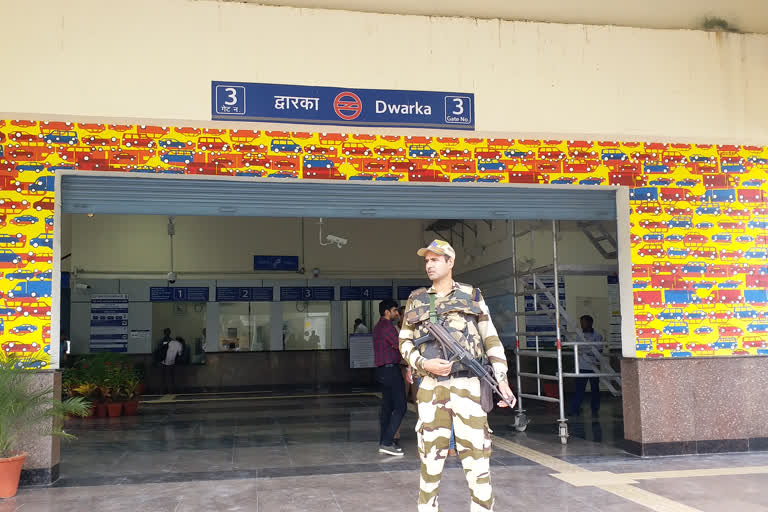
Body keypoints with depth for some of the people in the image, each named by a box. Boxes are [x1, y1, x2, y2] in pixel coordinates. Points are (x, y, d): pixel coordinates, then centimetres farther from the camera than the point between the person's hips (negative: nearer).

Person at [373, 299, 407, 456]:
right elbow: (401, 347, -17)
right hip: (391, 369, -10)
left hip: (381, 370, 10)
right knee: (400, 407, -8)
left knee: (387, 406, 12)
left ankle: (384, 442, 14)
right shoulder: (388, 327, -14)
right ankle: (387, 443, -12)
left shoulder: (378, 328, 17)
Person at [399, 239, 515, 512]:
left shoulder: (472, 296, 8)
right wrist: (424, 364, -7)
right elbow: (405, 342, 12)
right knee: (430, 457, 6)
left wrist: (502, 378, -2)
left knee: (476, 455, -4)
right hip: (431, 387, 2)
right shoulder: (417, 300, 12)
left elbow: (491, 340, 7)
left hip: (467, 385, -1)